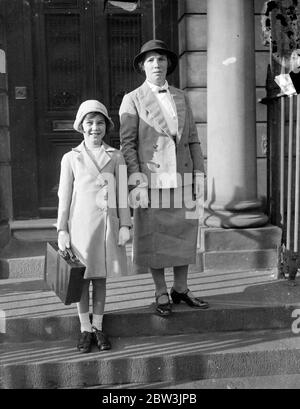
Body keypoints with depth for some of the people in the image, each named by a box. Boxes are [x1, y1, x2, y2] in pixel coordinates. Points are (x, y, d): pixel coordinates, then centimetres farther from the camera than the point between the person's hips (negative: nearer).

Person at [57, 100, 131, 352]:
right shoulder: (71, 158, 2)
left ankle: (98, 327, 23)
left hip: (107, 224, 1)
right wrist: (62, 230, -2)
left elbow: (122, 194, 5)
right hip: (81, 224, -1)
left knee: (101, 278, 10)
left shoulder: (115, 157, 5)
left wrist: (125, 225, 0)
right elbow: (64, 196, 2)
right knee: (83, 278, 5)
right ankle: (85, 329, 19)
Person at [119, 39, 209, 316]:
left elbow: (192, 139, 12)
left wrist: (199, 173, 5)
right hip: (151, 178, -4)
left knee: (184, 234, 9)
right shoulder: (132, 100, 1)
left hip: (182, 178, 4)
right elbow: (127, 143, -5)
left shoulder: (181, 98, 13)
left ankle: (181, 289, 25)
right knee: (154, 239, 3)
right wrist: (136, 180, -13)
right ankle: (161, 294, 18)